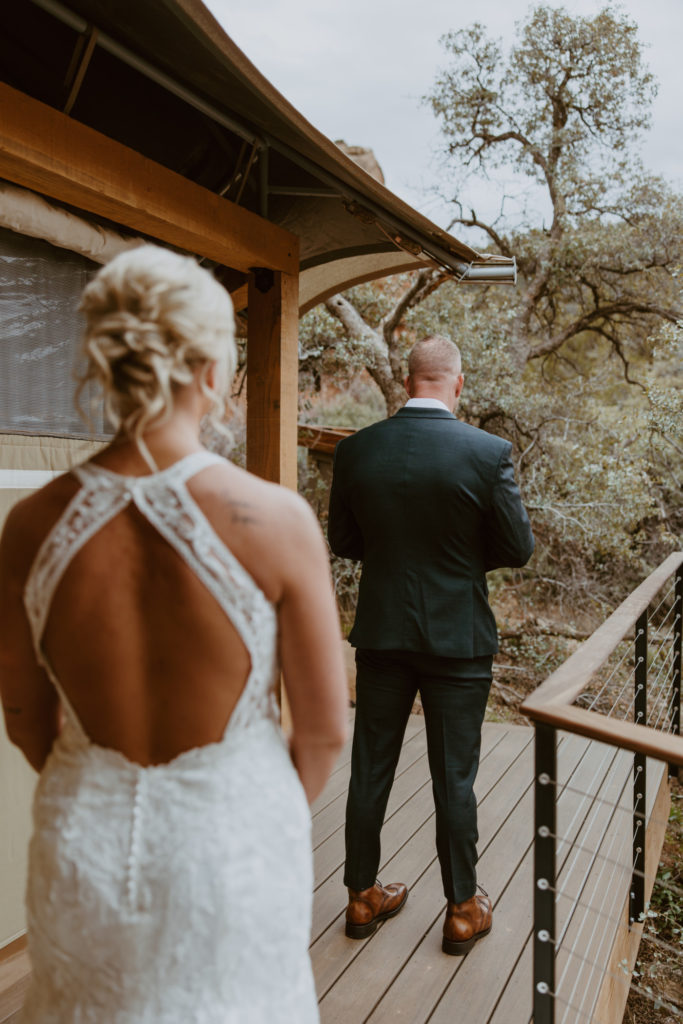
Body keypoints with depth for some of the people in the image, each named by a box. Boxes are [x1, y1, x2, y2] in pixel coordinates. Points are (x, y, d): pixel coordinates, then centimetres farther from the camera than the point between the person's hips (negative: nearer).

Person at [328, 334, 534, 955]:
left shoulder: (355, 451, -6)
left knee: (371, 769, 16)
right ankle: (464, 910, 31)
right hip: (458, 637, -2)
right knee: (454, 779, 12)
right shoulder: (489, 453, -14)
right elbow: (519, 547, -6)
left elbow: (343, 542, 2)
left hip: (382, 634, 3)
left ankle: (363, 896, 34)